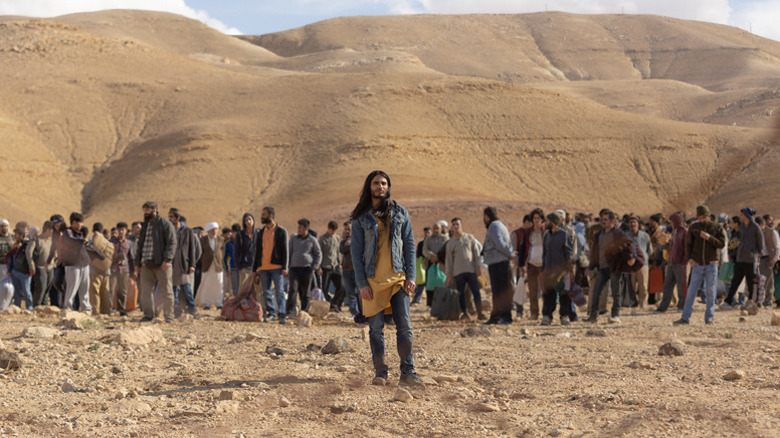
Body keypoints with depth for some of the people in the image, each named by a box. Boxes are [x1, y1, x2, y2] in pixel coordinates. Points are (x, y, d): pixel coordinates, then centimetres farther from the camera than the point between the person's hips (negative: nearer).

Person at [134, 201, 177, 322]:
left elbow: (172, 243, -10)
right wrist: (137, 263, 16)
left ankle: (169, 317, 4)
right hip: (146, 264, 6)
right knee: (146, 290, 2)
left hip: (161, 264, -6)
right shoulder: (144, 226, 18)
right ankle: (148, 314, 8)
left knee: (166, 291, -1)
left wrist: (167, 260, -20)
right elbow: (140, 245, 23)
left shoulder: (165, 224, -3)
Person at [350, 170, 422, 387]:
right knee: (376, 329, 1)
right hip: (373, 280, -1)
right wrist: (362, 283, -6)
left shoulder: (400, 213, 9)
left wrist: (410, 276, 0)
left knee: (405, 327, -4)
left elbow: (409, 245, 9)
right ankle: (380, 373, 8)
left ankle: (407, 373, -3)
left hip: (398, 278, 1)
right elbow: (356, 251, 2)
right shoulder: (361, 217, 3)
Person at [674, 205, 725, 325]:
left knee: (710, 291, 3)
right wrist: (690, 258, -4)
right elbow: (688, 244, 9)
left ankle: (709, 316, 11)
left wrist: (709, 238, -17)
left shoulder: (716, 228, 2)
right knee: (691, 290, -4)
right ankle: (685, 317, -2)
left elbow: (722, 244, -3)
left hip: (711, 265, -1)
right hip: (697, 264, 1)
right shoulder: (694, 228, 5)